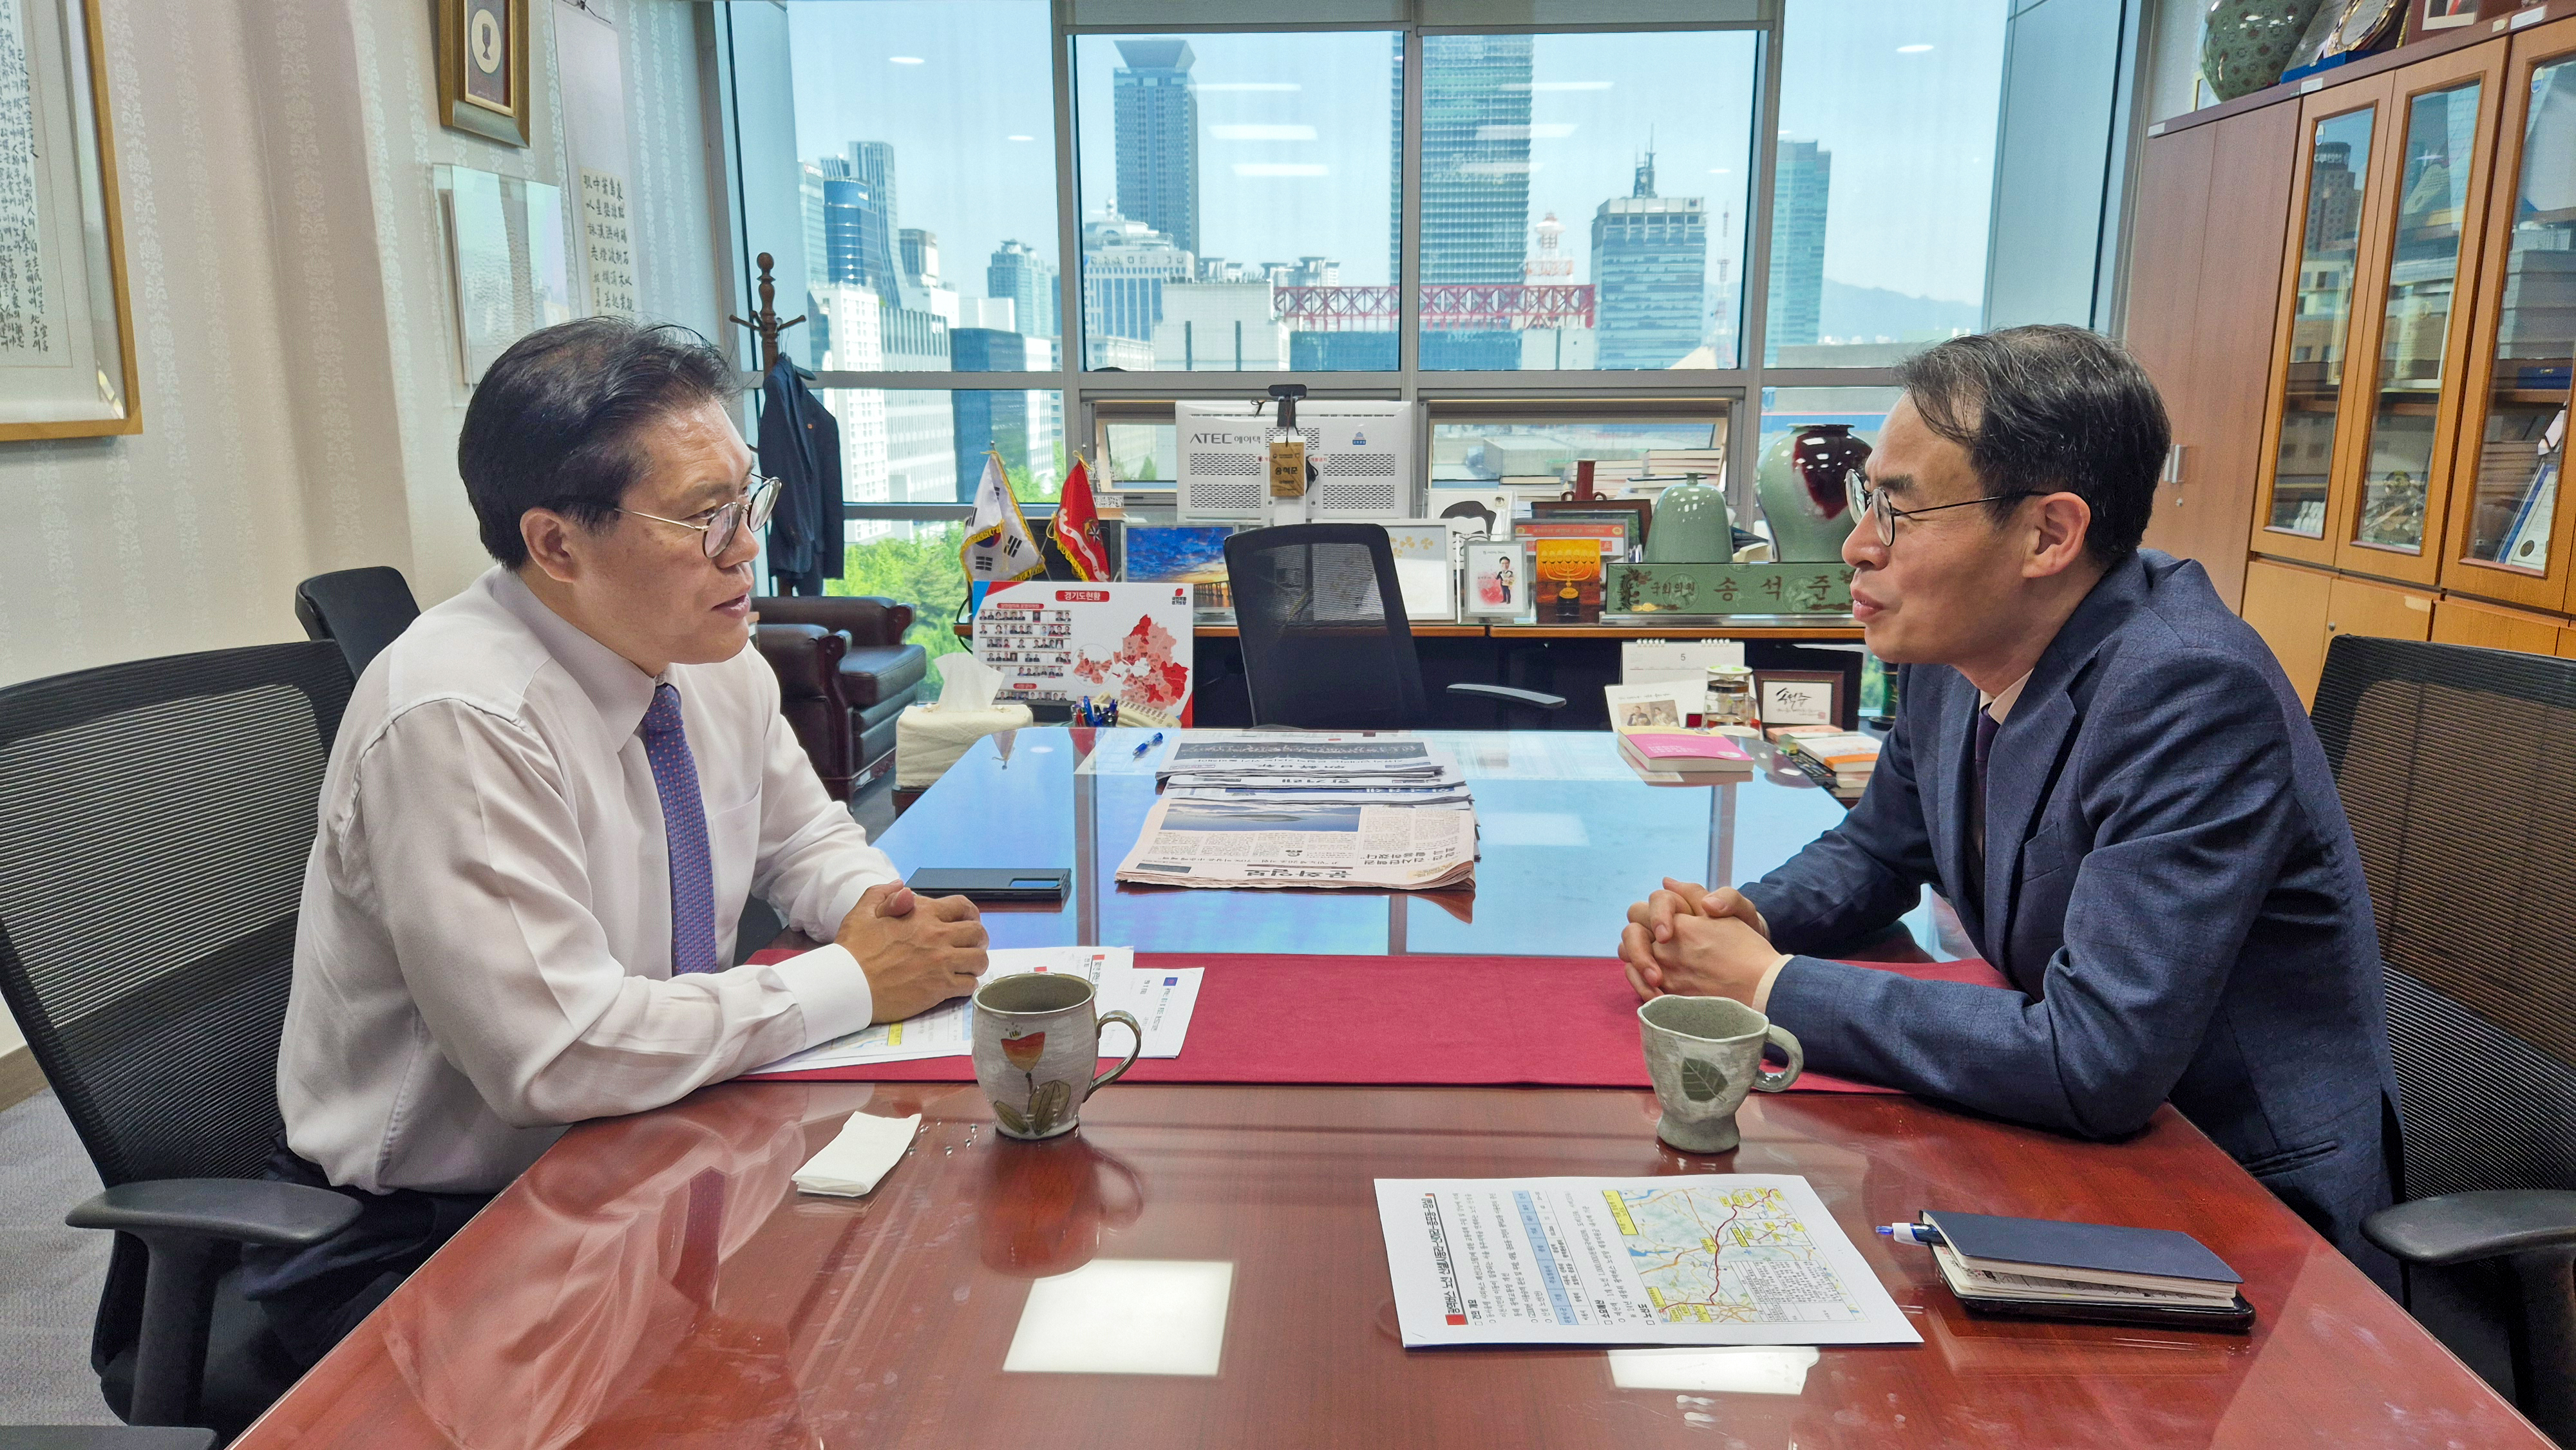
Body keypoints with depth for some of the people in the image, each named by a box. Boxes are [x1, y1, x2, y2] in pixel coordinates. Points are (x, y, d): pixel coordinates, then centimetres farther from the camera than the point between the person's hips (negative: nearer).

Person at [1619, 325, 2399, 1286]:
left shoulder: (2192, 696, -27)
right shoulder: (1956, 644, -4)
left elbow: (2095, 1065, -32)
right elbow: (1881, 847, 14)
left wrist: (1772, 986, -24)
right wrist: (1749, 921, -8)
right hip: (2082, 1136, 7)